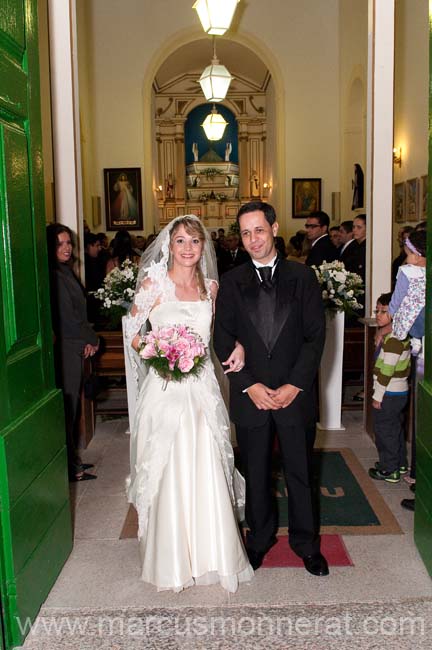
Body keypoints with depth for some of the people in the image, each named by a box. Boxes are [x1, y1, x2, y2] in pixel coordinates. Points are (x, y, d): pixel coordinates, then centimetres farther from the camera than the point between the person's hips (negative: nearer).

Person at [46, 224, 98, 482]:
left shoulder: (65, 271, 12)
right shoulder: (55, 276, -17)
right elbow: (67, 317, -18)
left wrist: (87, 339, 5)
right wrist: (91, 339, -5)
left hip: (74, 347, 9)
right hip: (66, 349, -9)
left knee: (71, 405, 15)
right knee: (68, 407, -1)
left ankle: (72, 459, 26)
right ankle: (70, 467, 10)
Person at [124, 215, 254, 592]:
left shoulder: (211, 286, 7)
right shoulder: (154, 282, -4)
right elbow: (132, 332, 1)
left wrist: (237, 346, 0)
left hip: (203, 387, 3)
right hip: (166, 388, -3)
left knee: (208, 473, 5)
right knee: (169, 473, 5)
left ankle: (212, 555, 23)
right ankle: (170, 559, 24)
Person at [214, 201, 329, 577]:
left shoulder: (302, 277, 1)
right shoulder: (231, 282, 3)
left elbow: (316, 335, -3)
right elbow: (223, 341, 0)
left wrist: (295, 385, -11)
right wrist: (250, 386, -10)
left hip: (296, 394, -1)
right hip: (250, 397, 1)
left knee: (300, 472, 11)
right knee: (256, 473, 13)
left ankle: (306, 542, 30)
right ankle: (260, 538, 33)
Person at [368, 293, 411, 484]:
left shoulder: (392, 339, -23)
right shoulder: (402, 336, 8)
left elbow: (386, 371, -24)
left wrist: (377, 396, -17)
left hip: (389, 394, -10)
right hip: (400, 392, 10)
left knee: (384, 431, 2)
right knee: (396, 429, 20)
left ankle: (389, 471, 12)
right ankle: (400, 464, 33)